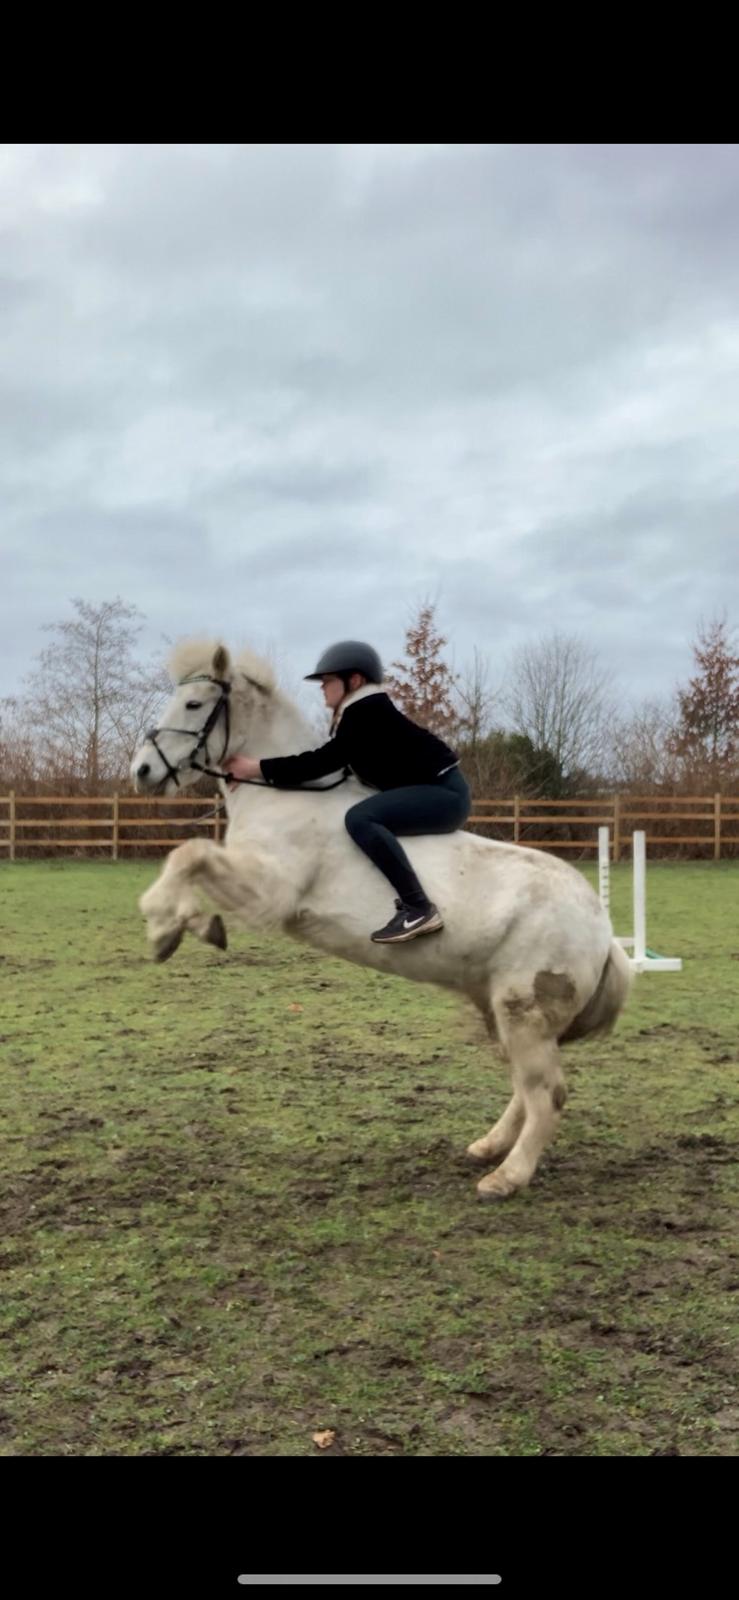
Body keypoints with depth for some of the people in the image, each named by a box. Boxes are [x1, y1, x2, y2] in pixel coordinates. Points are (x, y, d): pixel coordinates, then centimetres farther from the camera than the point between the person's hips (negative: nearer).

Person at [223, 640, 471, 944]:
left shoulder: (368, 714, -15)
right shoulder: (358, 714, 15)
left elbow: (323, 761, -19)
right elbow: (329, 763, 14)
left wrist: (258, 768, -16)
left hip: (444, 792, -11)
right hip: (434, 793, 11)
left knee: (359, 818, -28)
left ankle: (418, 909, -33)